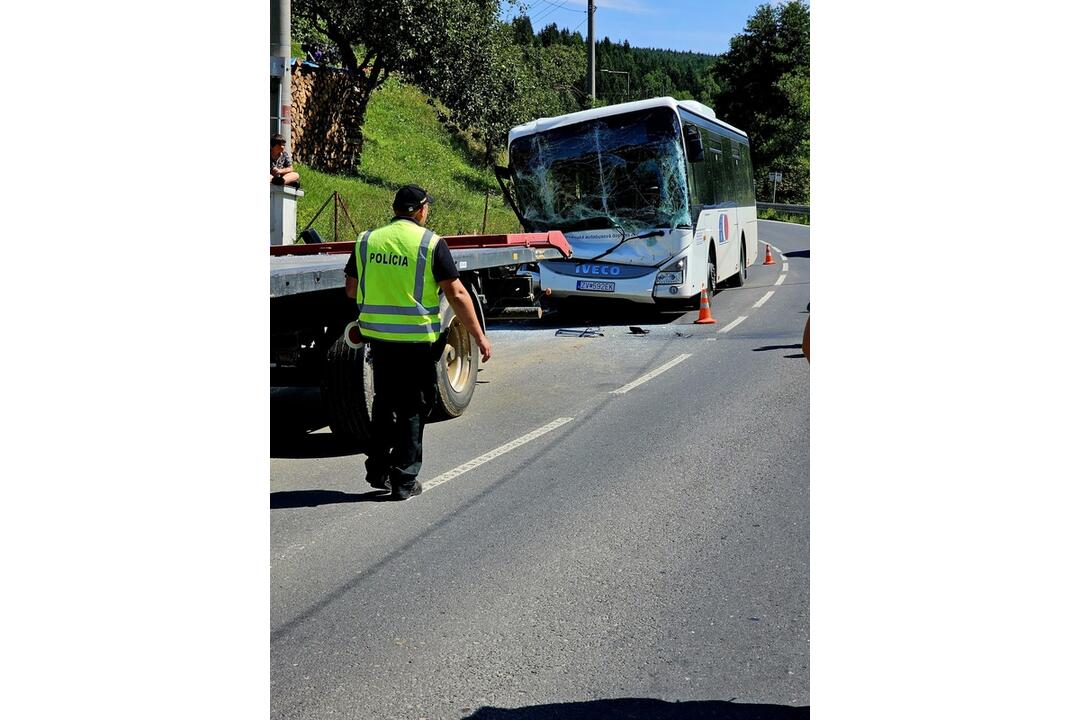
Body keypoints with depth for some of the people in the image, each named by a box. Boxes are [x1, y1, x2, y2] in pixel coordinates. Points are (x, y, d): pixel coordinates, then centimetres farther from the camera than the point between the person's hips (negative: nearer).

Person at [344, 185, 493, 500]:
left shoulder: (367, 240, 3)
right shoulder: (431, 243, -9)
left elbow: (351, 289, 10)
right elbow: (457, 294, -11)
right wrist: (479, 336, -5)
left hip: (377, 335, 4)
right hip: (418, 338, -4)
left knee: (384, 403, 21)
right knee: (412, 409, 7)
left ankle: (378, 470, 25)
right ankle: (403, 482, 10)